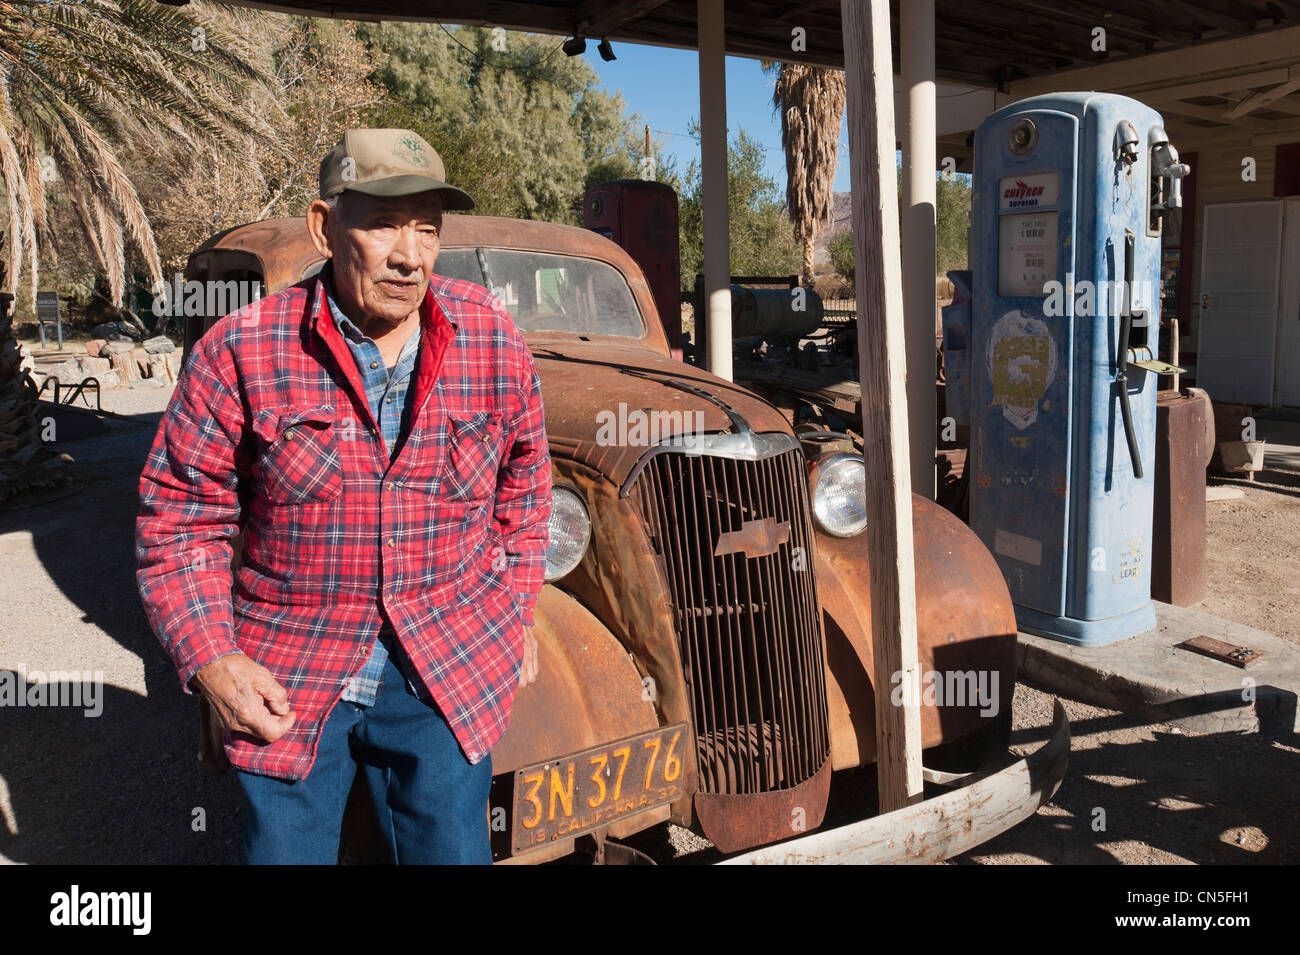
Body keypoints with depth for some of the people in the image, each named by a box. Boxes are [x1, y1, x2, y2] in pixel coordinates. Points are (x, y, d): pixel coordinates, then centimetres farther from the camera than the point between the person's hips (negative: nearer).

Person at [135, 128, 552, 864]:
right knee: (285, 847, 14)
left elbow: (522, 479, 10)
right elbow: (180, 518, -2)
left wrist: (517, 611, 10)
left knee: (451, 849, 11)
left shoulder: (492, 338, -5)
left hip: (447, 673, 1)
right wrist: (210, 659, -11)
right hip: (286, 683, 0)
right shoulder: (239, 354, -11)